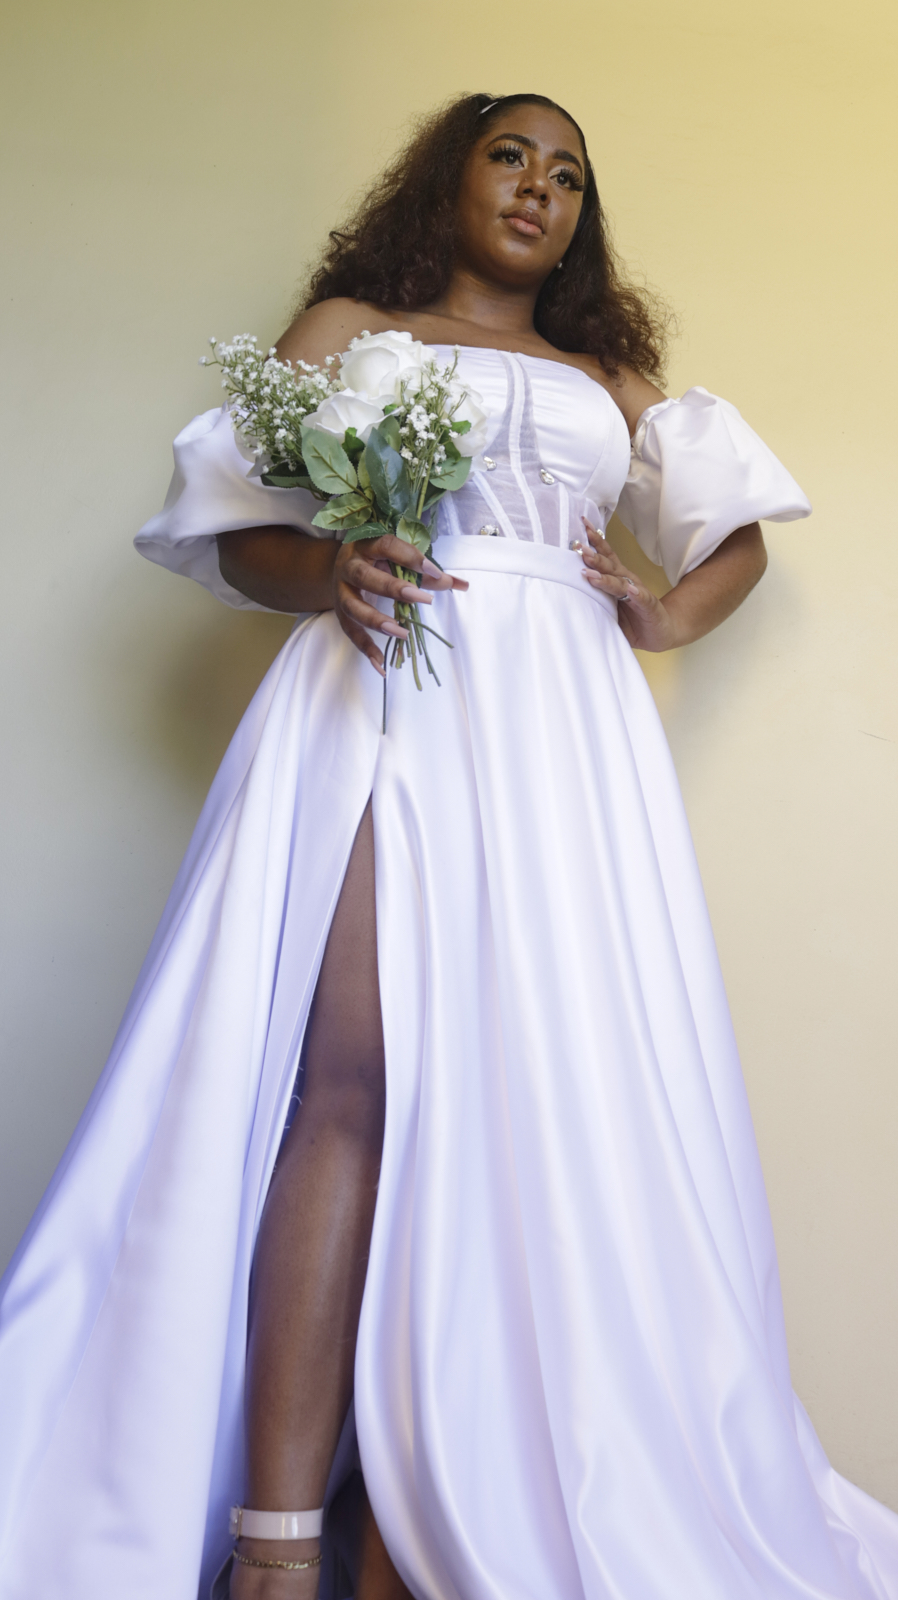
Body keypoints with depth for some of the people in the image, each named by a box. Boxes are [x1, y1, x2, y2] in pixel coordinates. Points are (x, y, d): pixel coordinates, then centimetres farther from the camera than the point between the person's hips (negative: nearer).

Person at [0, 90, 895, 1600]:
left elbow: (739, 529, 27)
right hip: (384, 697, -2)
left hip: (560, 724, 3)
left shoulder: (613, 378, 28)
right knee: (354, 1079, -18)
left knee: (520, 1094, -10)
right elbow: (240, 532, 11)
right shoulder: (345, 327, 21)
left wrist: (669, 613, 6)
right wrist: (327, 571, -11)